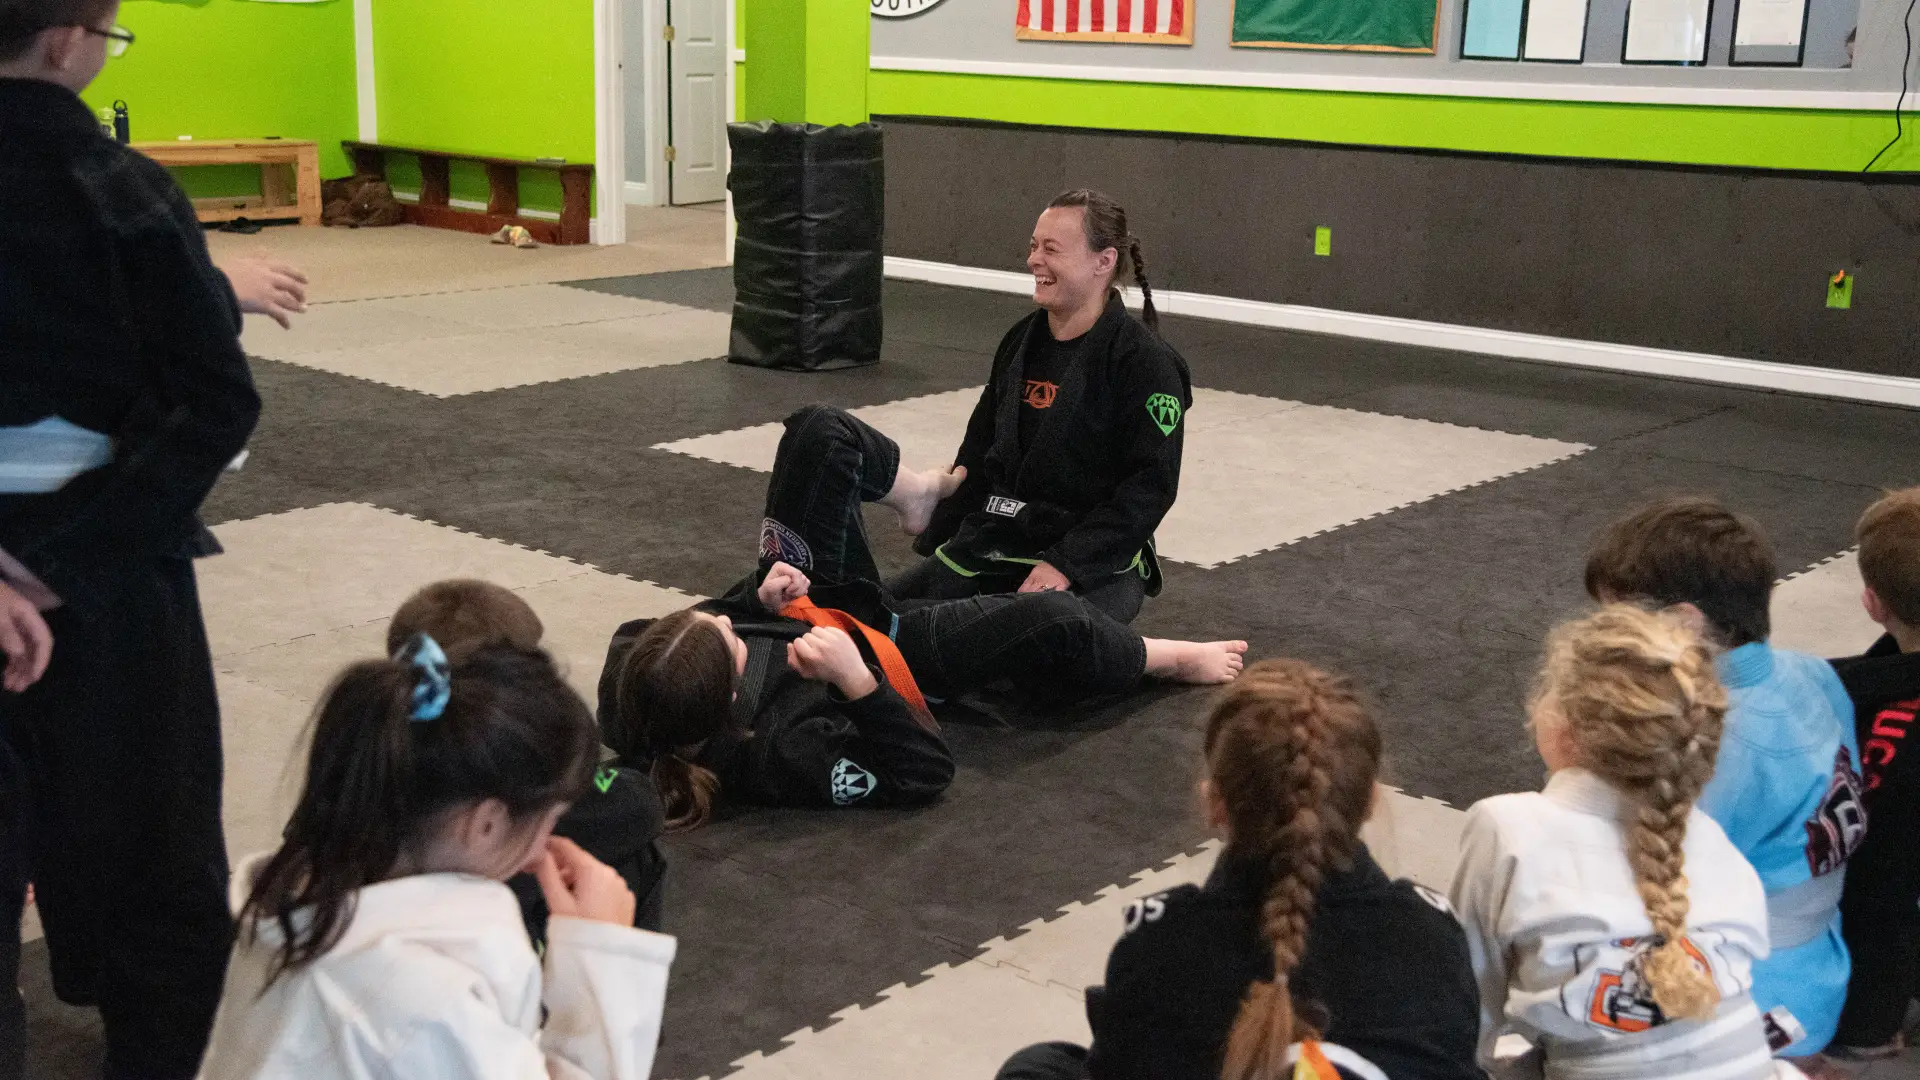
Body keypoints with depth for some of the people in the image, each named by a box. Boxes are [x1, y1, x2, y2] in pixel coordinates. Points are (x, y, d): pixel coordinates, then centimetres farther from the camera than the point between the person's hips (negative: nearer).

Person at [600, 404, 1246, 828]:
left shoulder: (634, 663, -30)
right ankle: (1165, 659, 19)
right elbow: (926, 772, -33)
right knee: (1052, 624, -19)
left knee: (820, 433, -3)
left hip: (812, 611, 6)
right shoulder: (778, 752, -44)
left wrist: (757, 594, -21)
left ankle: (920, 490, 33)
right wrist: (853, 678, -46)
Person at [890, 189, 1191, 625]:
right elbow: (979, 449, 18)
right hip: (994, 541, 7)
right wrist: (936, 527, 8)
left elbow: (1151, 486, -16)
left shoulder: (1146, 364, -12)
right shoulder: (1023, 340, 11)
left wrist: (1066, 564, -22)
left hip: (1092, 557, -7)